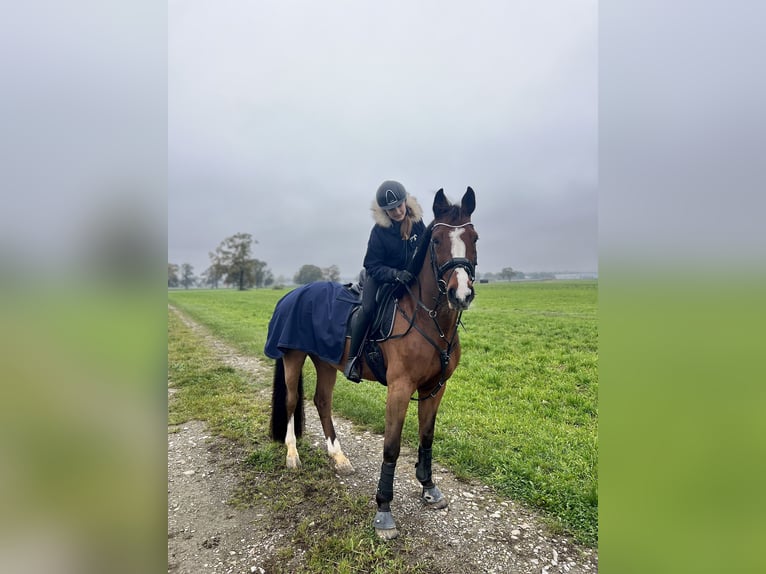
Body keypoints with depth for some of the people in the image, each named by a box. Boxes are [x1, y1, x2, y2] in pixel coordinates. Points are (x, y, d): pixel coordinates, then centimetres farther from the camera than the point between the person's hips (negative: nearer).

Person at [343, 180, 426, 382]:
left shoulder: (417, 222, -8)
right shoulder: (379, 231, -19)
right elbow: (373, 266, -18)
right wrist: (396, 274, -34)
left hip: (410, 277, 4)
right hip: (380, 278, -4)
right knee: (368, 309, -25)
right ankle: (352, 358, -12)